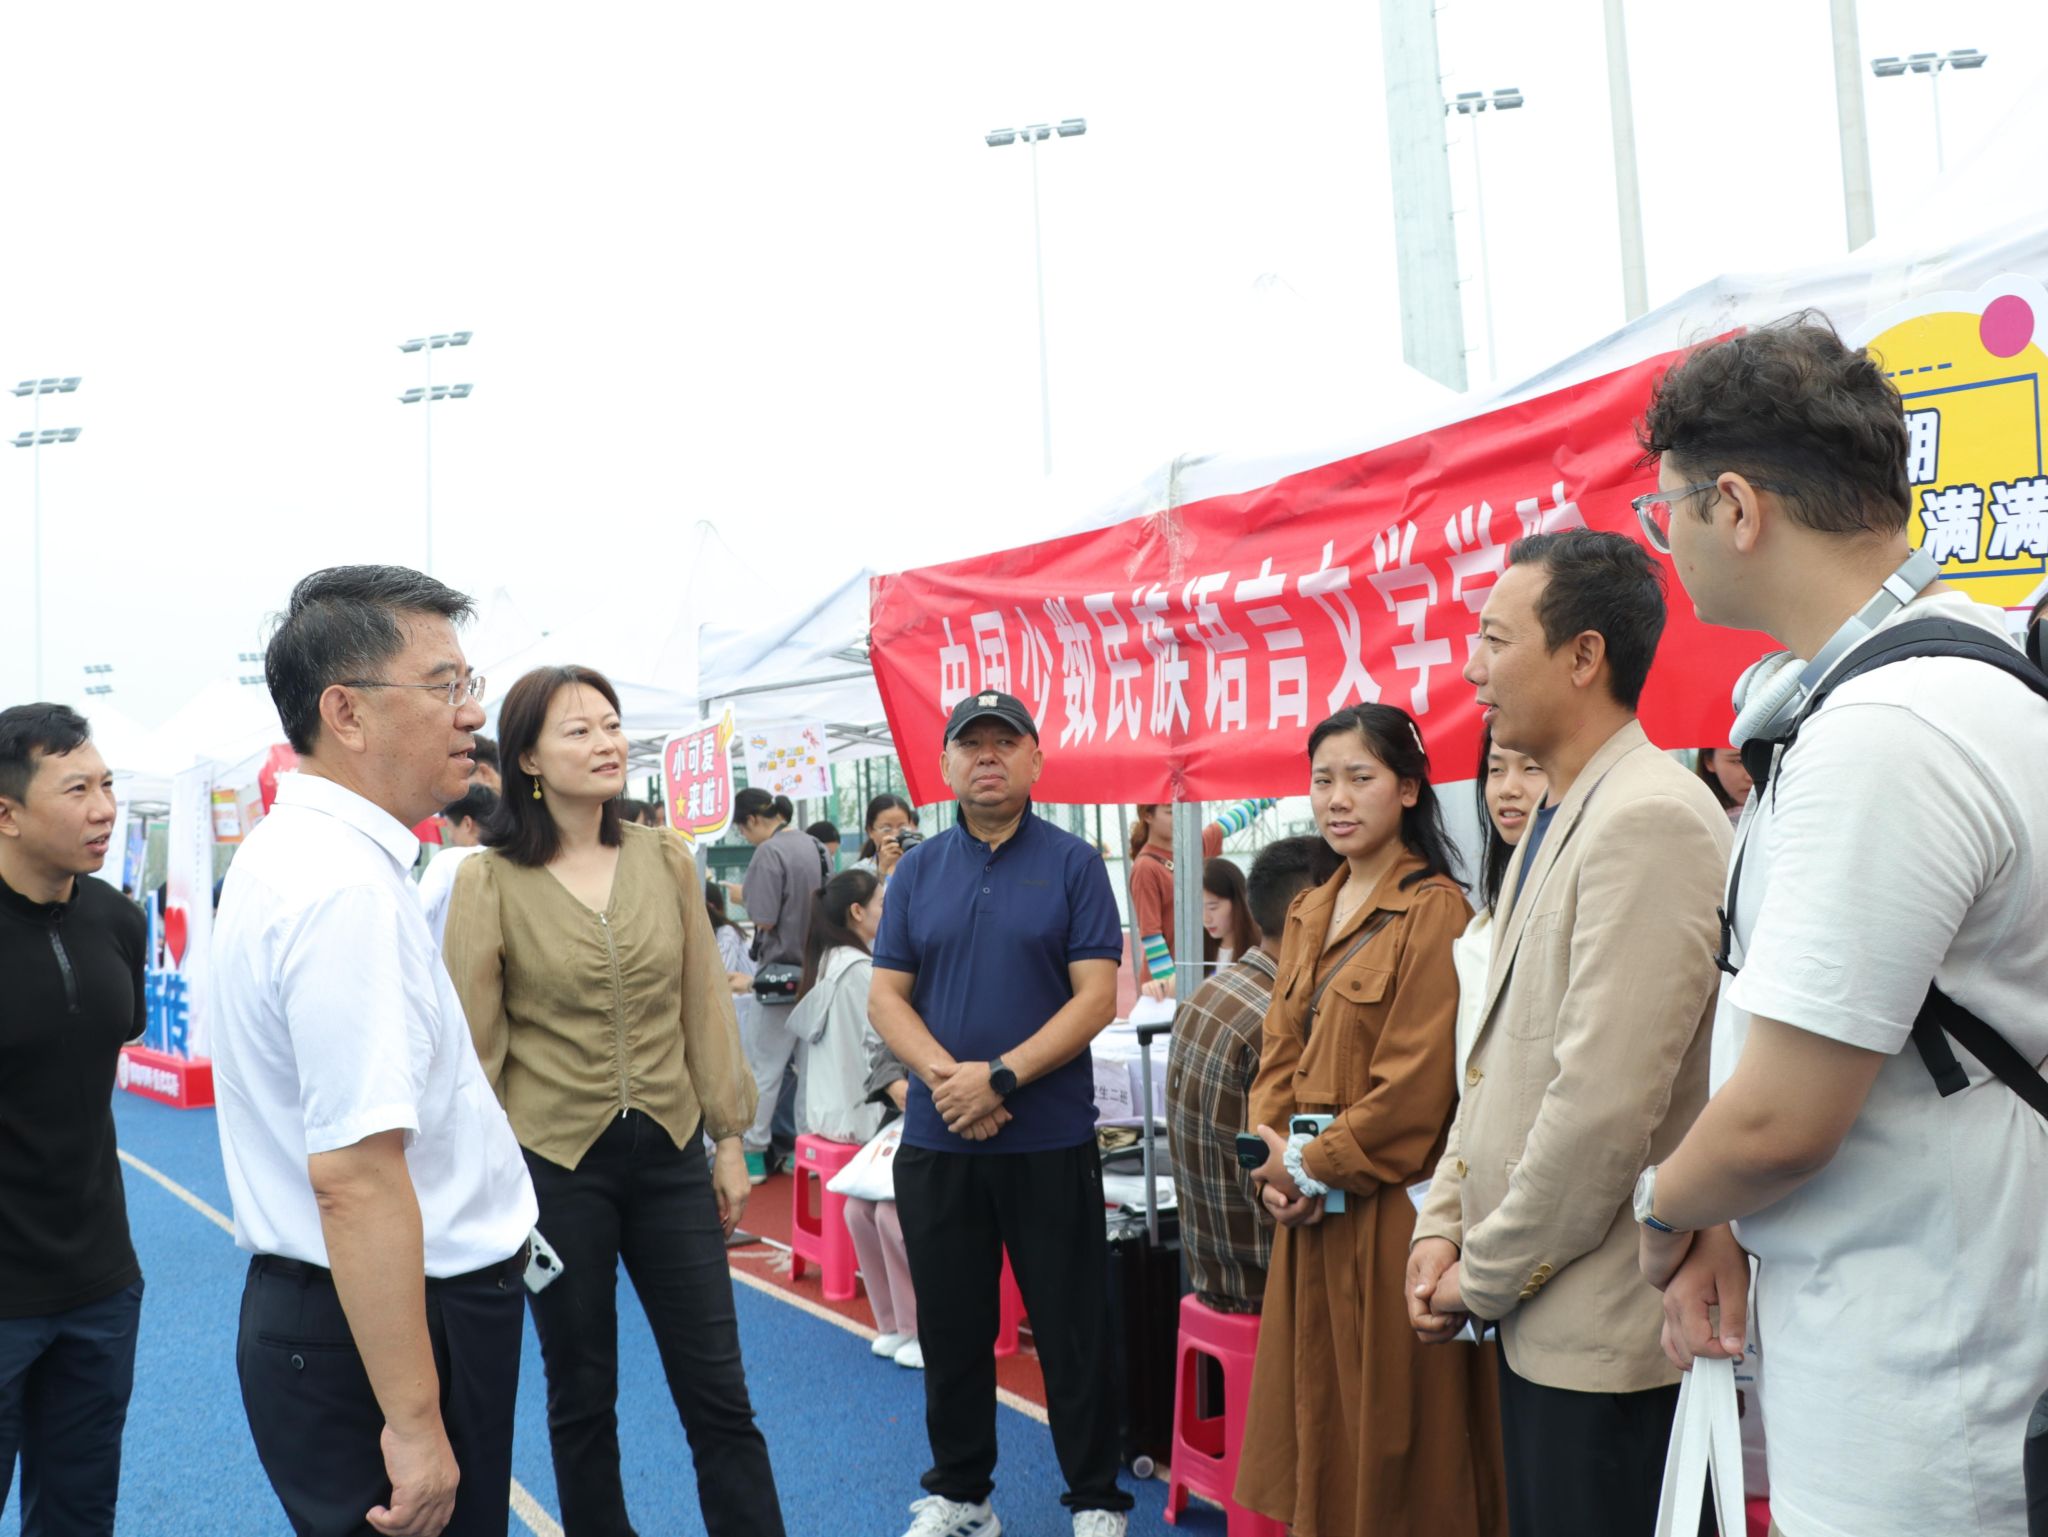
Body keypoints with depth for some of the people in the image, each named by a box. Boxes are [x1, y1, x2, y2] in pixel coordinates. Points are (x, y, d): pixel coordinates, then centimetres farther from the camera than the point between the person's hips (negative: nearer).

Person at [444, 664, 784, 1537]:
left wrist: (729, 1137, 5)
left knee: (717, 1389, 7)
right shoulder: (489, 881, -8)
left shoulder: (665, 861, 1)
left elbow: (705, 1007, 5)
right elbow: (475, 1039, -5)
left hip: (669, 1152, 2)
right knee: (581, 1395, 14)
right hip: (554, 1160, -2)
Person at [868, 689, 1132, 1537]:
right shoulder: (918, 869, 6)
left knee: (1071, 1330, 7)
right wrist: (944, 1075, -15)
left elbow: (1095, 996, -9)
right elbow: (886, 996, 2)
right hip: (936, 1140, 3)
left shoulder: (1074, 864, -3)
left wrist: (1001, 1077, -19)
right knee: (950, 1329, 14)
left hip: (1052, 1140, -3)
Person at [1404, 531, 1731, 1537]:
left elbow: (1604, 1101, -24)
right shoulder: (1557, 821, 11)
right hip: (1538, 1307, 9)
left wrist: (1486, 1275, -12)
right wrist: (1444, 1223, 7)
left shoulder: (1650, 820, -20)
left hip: (1605, 1329, -8)